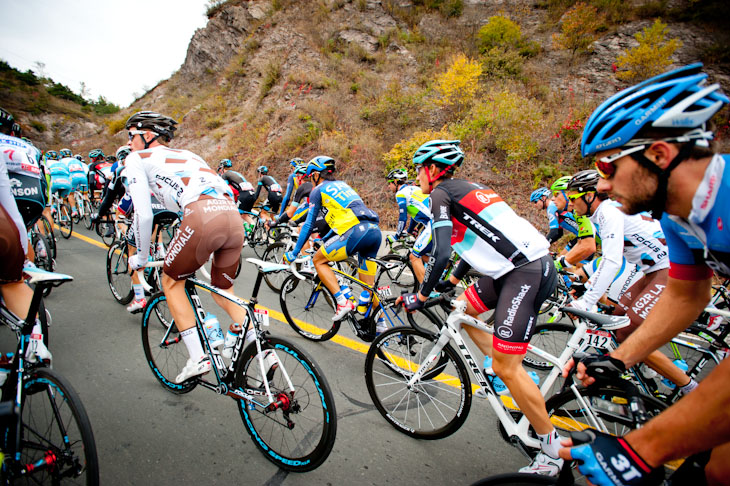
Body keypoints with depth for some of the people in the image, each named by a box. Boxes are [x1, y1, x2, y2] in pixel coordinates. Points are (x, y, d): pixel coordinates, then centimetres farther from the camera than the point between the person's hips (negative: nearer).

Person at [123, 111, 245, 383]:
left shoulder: (137, 159, 17)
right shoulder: (186, 155, 36)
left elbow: (143, 214, 7)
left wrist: (141, 257, 23)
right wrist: (204, 251, 44)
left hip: (202, 218, -6)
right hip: (234, 217, 6)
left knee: (171, 281, 20)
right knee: (222, 292, 24)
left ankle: (197, 358, 15)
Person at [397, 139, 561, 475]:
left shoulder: (441, 193, -5)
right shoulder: (466, 188, 22)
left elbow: (441, 253, -16)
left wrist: (420, 296, -5)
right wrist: (452, 279, 35)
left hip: (528, 272, -10)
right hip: (523, 264, 10)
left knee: (506, 368, -4)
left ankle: (552, 449, 13)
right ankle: (501, 364, 26)